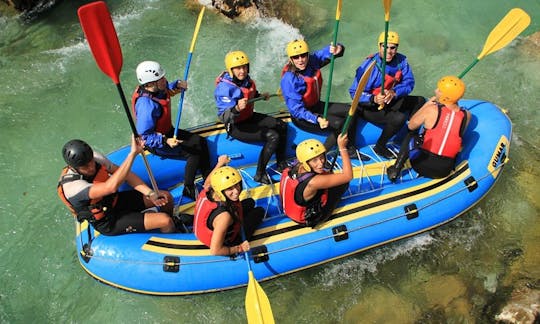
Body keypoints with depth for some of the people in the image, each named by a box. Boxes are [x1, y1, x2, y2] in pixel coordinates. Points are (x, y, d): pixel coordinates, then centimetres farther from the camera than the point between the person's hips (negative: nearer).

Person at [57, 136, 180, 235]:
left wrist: (150, 193, -21)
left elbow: (124, 174, -9)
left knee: (166, 197, 1)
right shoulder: (71, 186, -34)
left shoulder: (95, 157, -13)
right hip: (108, 223, -7)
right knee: (165, 221, -16)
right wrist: (133, 153, -50)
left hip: (114, 201, 7)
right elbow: (111, 186, -48)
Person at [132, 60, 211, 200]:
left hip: (167, 133, 10)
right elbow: (144, 136, -30)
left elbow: (168, 88, 21)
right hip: (156, 144, -10)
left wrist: (178, 84, 0)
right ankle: (188, 190, -1)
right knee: (194, 154, -16)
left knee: (201, 142, 7)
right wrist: (165, 141, -38)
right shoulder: (147, 105, -34)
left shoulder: (157, 90, -7)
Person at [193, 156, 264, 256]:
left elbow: (208, 182, 4)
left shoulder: (207, 191, -25)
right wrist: (239, 249, -23)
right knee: (260, 211, 10)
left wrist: (220, 163, 12)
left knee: (250, 202, 19)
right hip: (226, 243, -7)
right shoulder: (224, 216, -45)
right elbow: (215, 251, -40)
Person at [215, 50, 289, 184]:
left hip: (250, 117, 9)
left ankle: (281, 164, 20)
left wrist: (261, 96, 4)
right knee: (272, 136, -20)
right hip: (236, 126, -8)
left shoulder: (247, 80, -2)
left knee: (282, 126, 6)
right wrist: (237, 108, -49)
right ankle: (259, 174, -9)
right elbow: (223, 117, -32)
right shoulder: (224, 87, -26)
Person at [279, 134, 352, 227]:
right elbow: (348, 176, -33)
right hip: (310, 220, -6)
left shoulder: (295, 168, -19)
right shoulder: (313, 182, -40)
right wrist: (342, 147, -31)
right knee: (344, 183, -1)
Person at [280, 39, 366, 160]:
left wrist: (337, 49, -27)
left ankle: (350, 150, 11)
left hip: (317, 106, 8)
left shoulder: (312, 60, -9)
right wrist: (317, 119, -40)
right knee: (339, 124, -22)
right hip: (301, 116, -8)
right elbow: (296, 109, -28)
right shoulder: (289, 79, -26)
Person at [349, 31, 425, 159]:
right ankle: (379, 147, -5)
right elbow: (355, 92, -26)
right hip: (368, 107, -7)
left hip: (390, 101, 7)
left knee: (420, 101, 2)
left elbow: (409, 82, -10)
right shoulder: (369, 65, -23)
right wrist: (374, 99, -42)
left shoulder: (401, 61, -8)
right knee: (399, 118, -27)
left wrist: (394, 92, -30)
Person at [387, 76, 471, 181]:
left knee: (410, 135, 22)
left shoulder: (431, 110, -13)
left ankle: (395, 170, 12)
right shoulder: (466, 115, -4)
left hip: (422, 166, -4)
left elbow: (411, 126, 3)